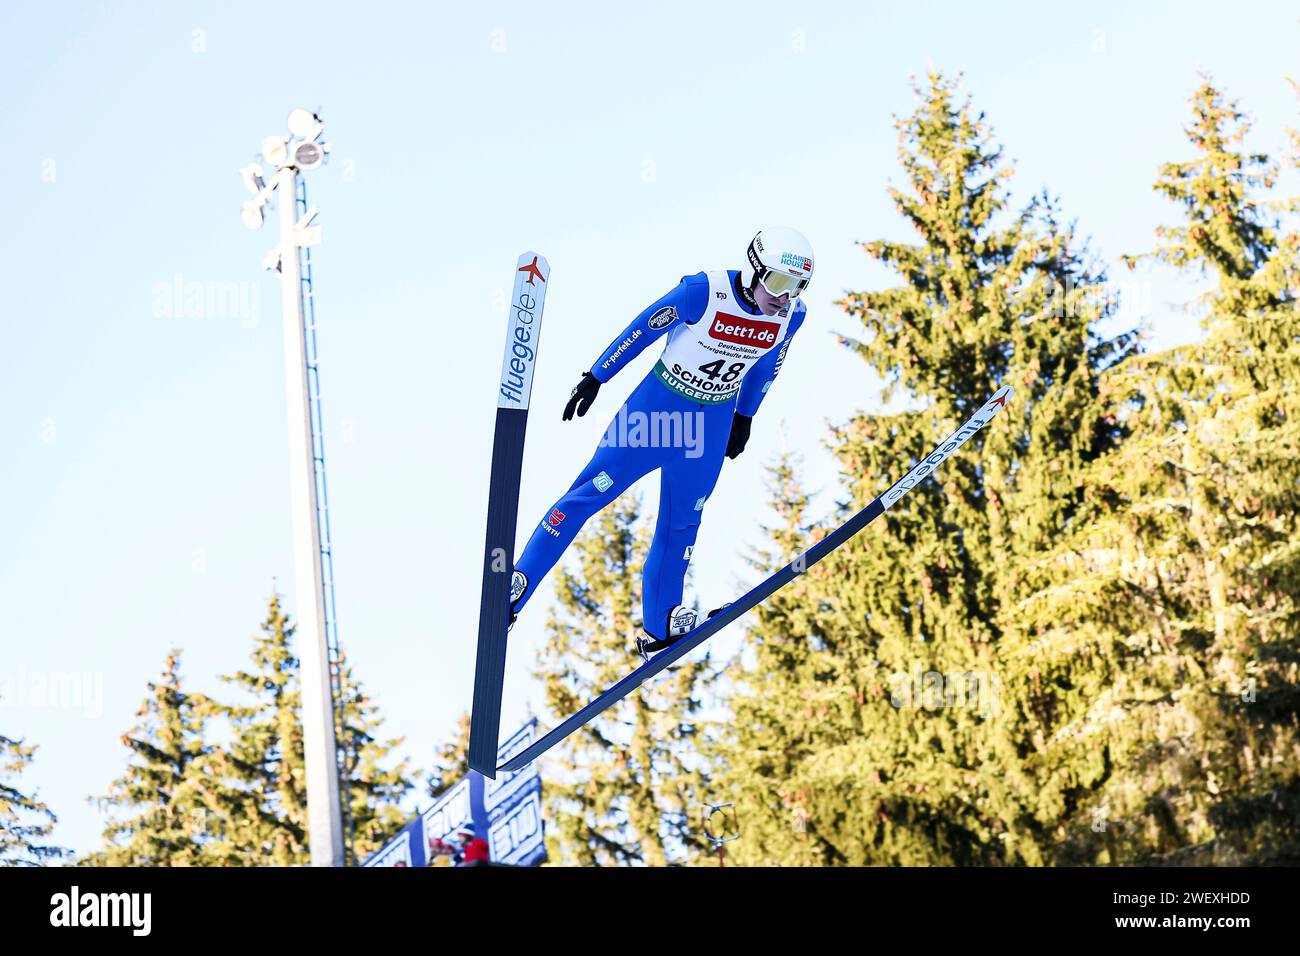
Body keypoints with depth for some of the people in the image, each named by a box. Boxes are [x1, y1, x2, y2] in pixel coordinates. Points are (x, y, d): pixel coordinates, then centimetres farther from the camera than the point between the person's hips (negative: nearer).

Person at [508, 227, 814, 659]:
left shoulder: (792, 314, -11)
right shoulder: (704, 292, -26)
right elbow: (643, 329, -14)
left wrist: (744, 417, 18)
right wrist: (595, 378, -6)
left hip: (714, 423, 4)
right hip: (659, 404, -4)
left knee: (681, 523, 14)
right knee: (589, 494, -3)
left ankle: (658, 629, 27)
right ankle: (513, 589, 5)